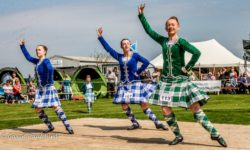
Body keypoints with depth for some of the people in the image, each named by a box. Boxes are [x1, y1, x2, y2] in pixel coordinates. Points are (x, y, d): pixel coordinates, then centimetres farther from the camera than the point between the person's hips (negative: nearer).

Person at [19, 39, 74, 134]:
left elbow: (50, 69, -34)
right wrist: (22, 46, 23)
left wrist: (48, 81, -27)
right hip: (40, 88, 9)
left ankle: (67, 126, -12)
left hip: (48, 88, -8)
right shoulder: (37, 61, 10)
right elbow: (28, 57, 25)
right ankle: (50, 126, 16)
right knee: (38, 109, 6)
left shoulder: (46, 61, -14)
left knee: (55, 107, -14)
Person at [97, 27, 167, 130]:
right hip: (124, 85, 4)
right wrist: (100, 37, 7)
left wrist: (138, 72, -12)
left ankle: (157, 123, 1)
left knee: (144, 105, -7)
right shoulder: (119, 57, 6)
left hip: (135, 83, -4)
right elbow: (108, 48, 8)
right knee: (124, 106, 0)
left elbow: (146, 62, -13)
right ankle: (135, 123, 15)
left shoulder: (135, 55, -4)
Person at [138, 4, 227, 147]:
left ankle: (215, 134, -1)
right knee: (165, 109, -3)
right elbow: (149, 30, 15)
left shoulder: (181, 41, -8)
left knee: (195, 107, -8)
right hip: (166, 80, 5)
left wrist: (187, 68, -17)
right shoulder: (163, 41, 8)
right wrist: (141, 15, 13)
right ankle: (178, 136, 13)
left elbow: (197, 53, -20)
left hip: (181, 79, -5)